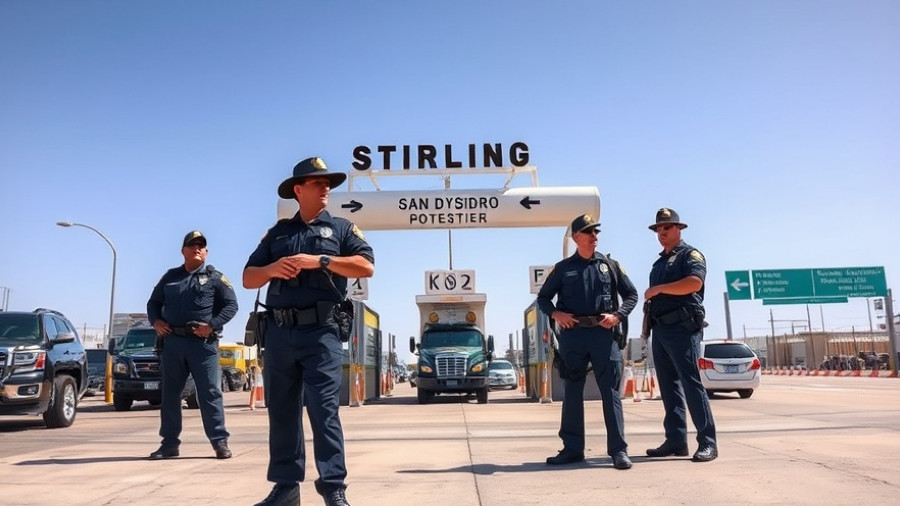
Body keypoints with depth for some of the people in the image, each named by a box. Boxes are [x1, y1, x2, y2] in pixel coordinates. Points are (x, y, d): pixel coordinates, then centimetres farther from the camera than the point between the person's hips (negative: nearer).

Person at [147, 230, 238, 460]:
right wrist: (155, 321, 3)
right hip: (171, 342, 4)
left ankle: (220, 442, 2)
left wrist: (212, 325, -14)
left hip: (202, 343, -4)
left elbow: (231, 305, -2)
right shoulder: (170, 276, 16)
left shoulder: (214, 277, 3)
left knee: (210, 393, -3)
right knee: (170, 394, 8)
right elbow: (153, 302, 22)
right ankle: (169, 443, 17)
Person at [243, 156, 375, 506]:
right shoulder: (277, 233, 18)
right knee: (281, 411, 7)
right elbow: (248, 278, 15)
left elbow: (366, 267, -5)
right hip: (279, 332, 4)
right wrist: (271, 269, -6)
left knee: (324, 409, -9)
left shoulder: (341, 227, 10)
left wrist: (320, 260, -13)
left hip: (320, 331, -4)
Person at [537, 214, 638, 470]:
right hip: (572, 334, 1)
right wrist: (555, 313, -5)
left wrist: (618, 315, -5)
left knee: (610, 391, -2)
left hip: (603, 333, -1)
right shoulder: (563, 268, 9)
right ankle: (572, 448, 14)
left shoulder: (609, 265, 10)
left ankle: (618, 449, 1)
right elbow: (543, 298, 15)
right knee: (572, 392, 6)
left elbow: (631, 294, 12)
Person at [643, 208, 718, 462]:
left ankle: (708, 442, -7)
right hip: (660, 329, 8)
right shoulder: (659, 262, 23)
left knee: (691, 383, -11)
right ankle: (675, 441, 11)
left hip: (682, 327, -8)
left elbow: (694, 282, -20)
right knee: (669, 386, 7)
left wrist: (658, 289, -16)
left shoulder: (690, 254, -1)